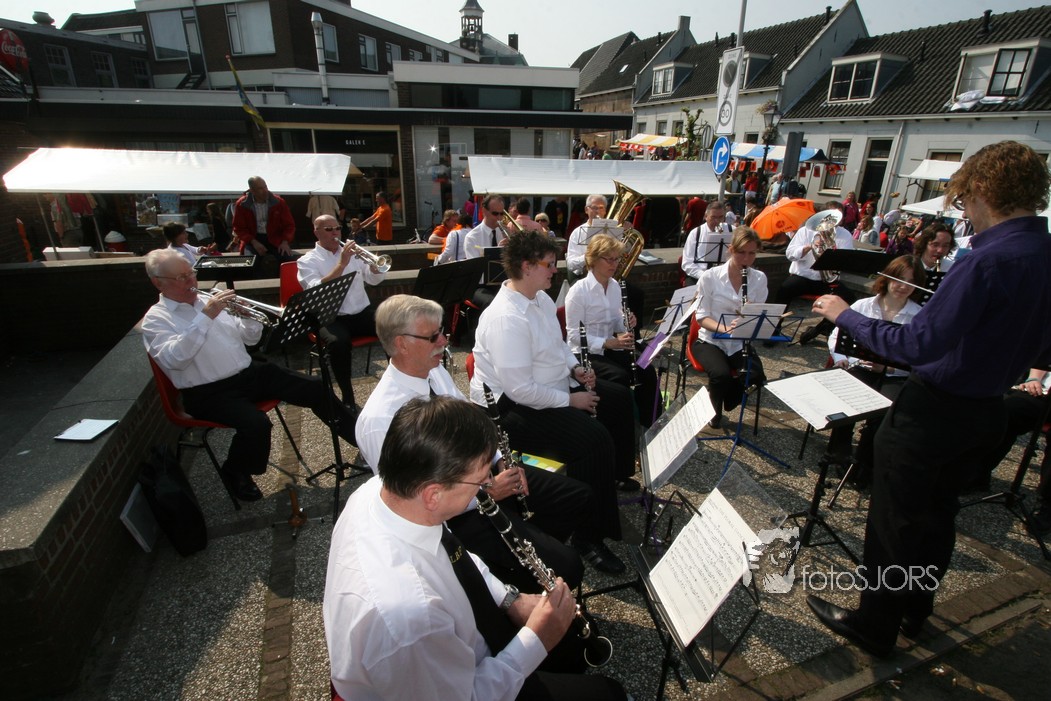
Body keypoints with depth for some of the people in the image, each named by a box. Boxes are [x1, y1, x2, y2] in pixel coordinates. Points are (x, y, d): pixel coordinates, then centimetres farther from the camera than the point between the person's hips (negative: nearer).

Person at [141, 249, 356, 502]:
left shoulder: (208, 301, 14)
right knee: (256, 424, -33)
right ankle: (235, 474, -1)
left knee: (314, 388, -6)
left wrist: (249, 316, -6)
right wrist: (205, 317, -27)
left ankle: (356, 434, 12)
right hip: (209, 393, -6)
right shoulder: (155, 319, -2)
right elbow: (173, 359, -23)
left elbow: (251, 338, 16)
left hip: (249, 373, 6)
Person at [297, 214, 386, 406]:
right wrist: (342, 263, -20)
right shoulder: (307, 261, 1)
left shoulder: (351, 252, 14)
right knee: (339, 342, -37)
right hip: (331, 318, -4)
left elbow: (375, 279, 10)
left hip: (362, 313, 4)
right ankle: (348, 397, -20)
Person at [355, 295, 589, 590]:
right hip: (459, 511, -8)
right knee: (564, 566, -15)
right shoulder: (380, 419, -28)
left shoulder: (435, 371, -2)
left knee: (579, 496, 10)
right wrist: (485, 491, -21)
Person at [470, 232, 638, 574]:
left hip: (555, 387, 11)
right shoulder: (505, 318, -28)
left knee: (619, 397, 17)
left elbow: (557, 344, 20)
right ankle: (589, 538, -8)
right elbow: (520, 390, -29)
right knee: (594, 439, -28)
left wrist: (575, 368, 1)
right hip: (511, 409, -11)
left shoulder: (541, 298, 4)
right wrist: (570, 400, -19)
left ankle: (616, 475, 40)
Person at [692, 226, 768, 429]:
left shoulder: (759, 278, 1)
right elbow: (701, 317, -10)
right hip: (710, 340, -3)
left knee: (756, 377, -25)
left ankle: (723, 403, 8)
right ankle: (714, 411, 3)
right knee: (721, 374, -31)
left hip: (740, 342, 3)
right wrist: (724, 328, -29)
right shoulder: (710, 277, -9)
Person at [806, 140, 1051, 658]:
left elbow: (920, 344, -30)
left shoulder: (991, 258, -25)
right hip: (985, 409, 9)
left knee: (894, 520, 7)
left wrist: (846, 315, -22)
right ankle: (914, 611, 42)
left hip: (933, 410, -9)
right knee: (938, 515, 23)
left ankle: (876, 627, 25)